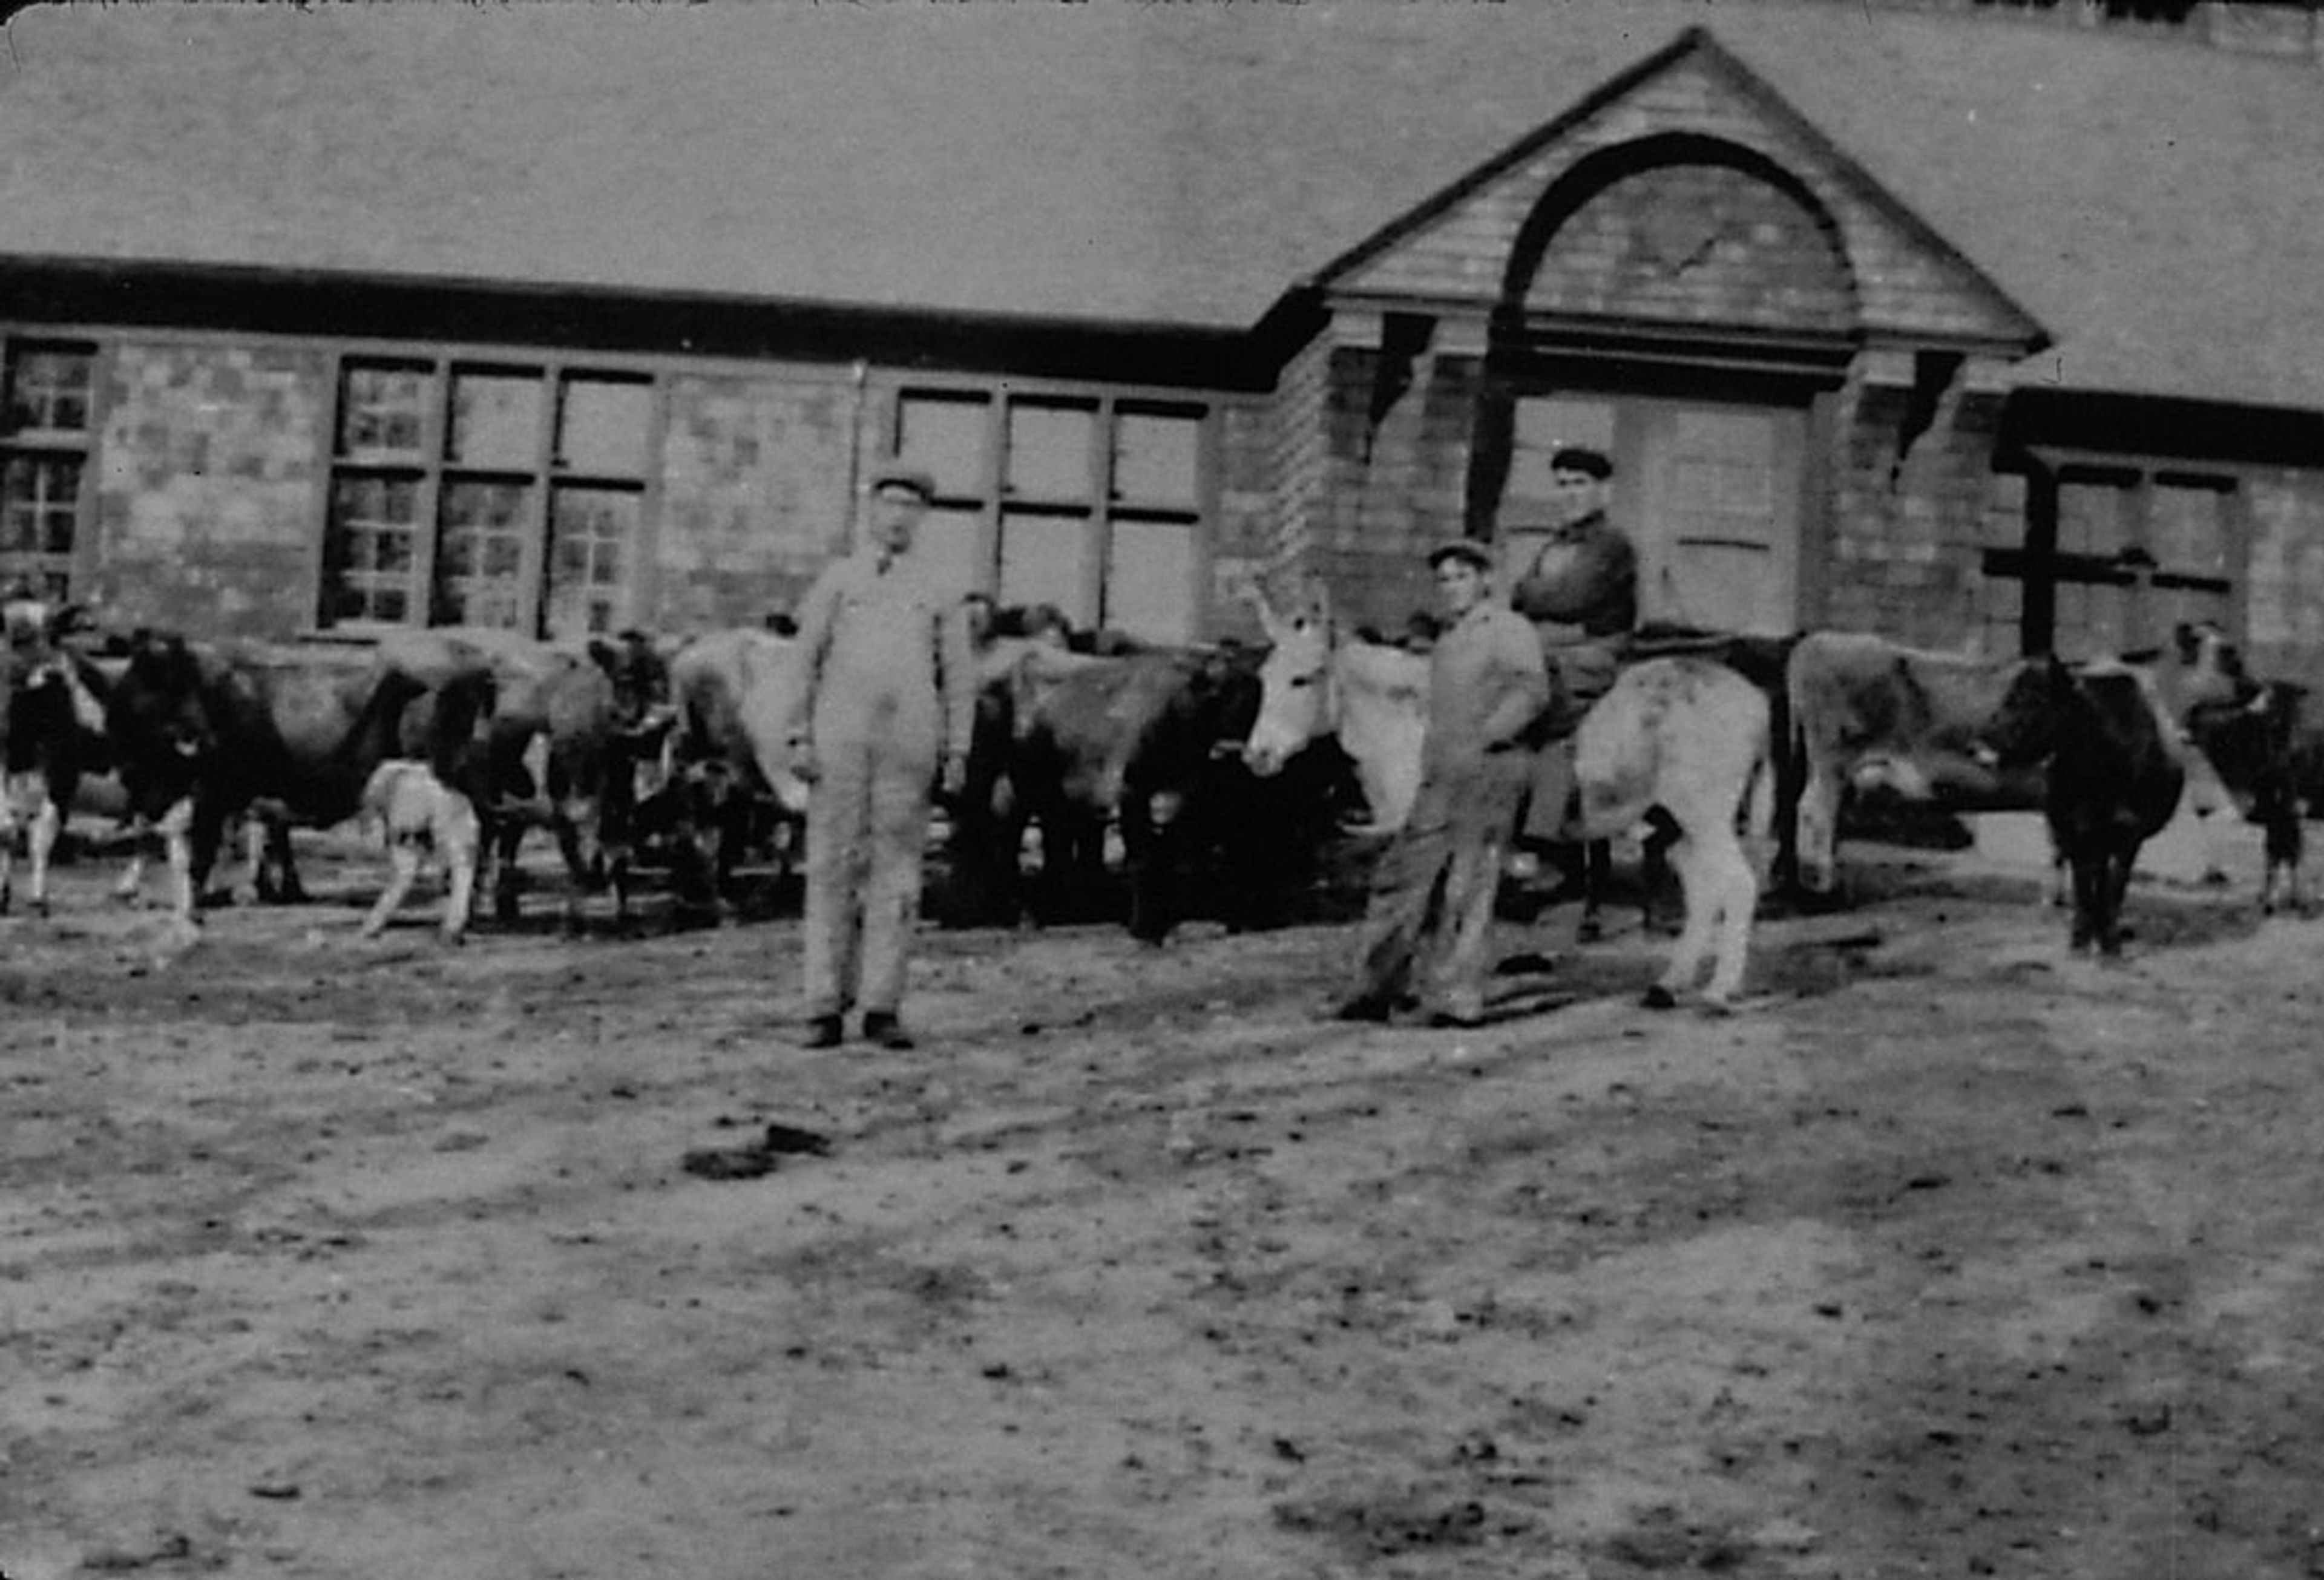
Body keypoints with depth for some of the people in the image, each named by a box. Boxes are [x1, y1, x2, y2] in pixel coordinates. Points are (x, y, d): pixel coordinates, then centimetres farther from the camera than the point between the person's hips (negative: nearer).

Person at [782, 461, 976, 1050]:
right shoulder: (836, 580, 13)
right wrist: (799, 738, -2)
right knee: (831, 869, -2)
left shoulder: (938, 595, 15)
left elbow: (958, 679, 11)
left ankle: (882, 1007, 2)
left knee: (896, 872, -1)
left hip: (910, 745, 1)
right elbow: (804, 662, 8)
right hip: (840, 740, -1)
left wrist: (956, 754, 2)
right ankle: (826, 1009, 0)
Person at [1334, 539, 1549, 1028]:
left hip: (1489, 773, -8)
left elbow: (1531, 690, -18)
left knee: (1467, 887, -8)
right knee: (1401, 877, 7)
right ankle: (1381, 989, 14)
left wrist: (1483, 739, -27)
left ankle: (1460, 999, -3)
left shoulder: (1508, 629, -4)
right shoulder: (1447, 640, 20)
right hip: (1440, 780, 8)